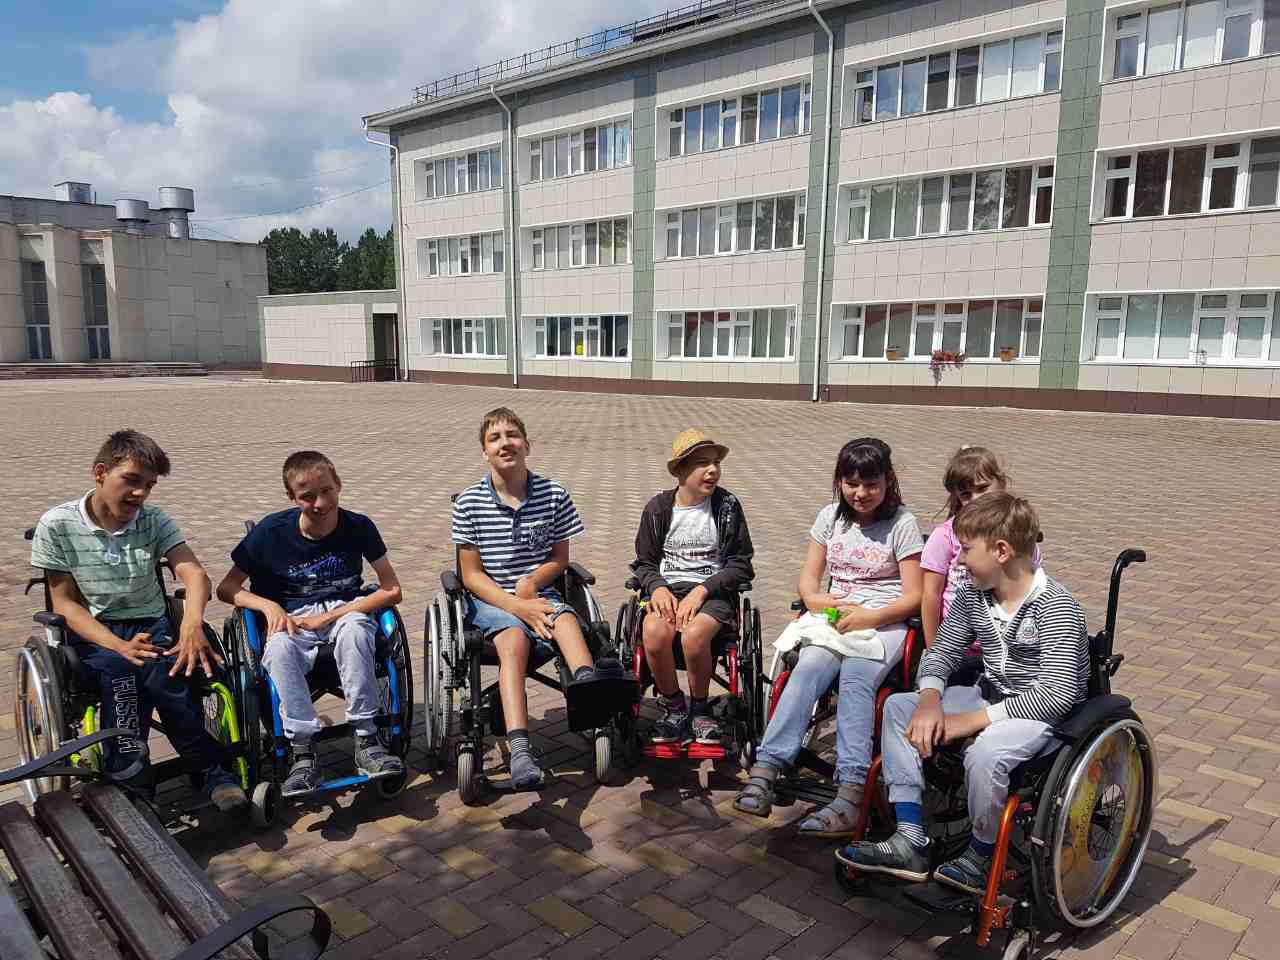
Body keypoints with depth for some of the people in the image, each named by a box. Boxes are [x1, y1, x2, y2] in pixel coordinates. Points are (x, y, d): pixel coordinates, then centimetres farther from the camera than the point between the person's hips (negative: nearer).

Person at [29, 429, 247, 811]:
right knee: (119, 670, -34)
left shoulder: (154, 521, 2)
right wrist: (119, 645, -20)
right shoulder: (57, 526, -2)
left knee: (167, 674, -32)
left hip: (152, 627, 1)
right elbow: (65, 604, -3)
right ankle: (132, 790, -20)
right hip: (93, 634, -1)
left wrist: (192, 623, -35)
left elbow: (193, 573, -12)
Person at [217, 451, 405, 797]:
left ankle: (366, 740, -28)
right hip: (292, 619, 1)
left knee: (354, 629, -36)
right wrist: (270, 606, -16)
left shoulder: (358, 527, -7)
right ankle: (303, 752, -27)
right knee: (279, 649, -34)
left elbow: (391, 591, -7)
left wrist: (329, 616, -13)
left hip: (345, 611, 0)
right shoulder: (271, 531, -6)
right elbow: (227, 588, 3)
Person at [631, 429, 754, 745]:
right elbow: (644, 563, 11)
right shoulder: (658, 508, 5)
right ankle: (673, 707, -5)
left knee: (693, 635, -33)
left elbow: (740, 565, 0)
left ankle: (699, 708, -4)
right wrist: (658, 588, -12)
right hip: (667, 589, 2)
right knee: (655, 633, -31)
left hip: (713, 591, -1)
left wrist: (701, 590, -13)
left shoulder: (727, 506, 1)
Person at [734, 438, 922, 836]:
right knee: (807, 668, -27)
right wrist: (816, 600, -11)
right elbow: (808, 576, 13)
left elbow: (913, 597, -4)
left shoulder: (902, 524, -2)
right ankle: (766, 769, -36)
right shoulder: (831, 517, 12)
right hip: (835, 618, 3)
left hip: (884, 621, -3)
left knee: (855, 678, -32)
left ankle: (850, 795, -41)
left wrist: (870, 617, -20)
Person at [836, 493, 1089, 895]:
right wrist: (930, 701, -16)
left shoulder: (1056, 606, -22)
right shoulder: (972, 594, 0)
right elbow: (941, 653, 7)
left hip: (1045, 712, -8)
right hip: (990, 695, 8)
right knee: (898, 706, -5)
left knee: (984, 753, -36)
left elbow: (1057, 694, -28)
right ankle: (910, 841, -7)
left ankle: (981, 858, -6)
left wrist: (972, 721, -27)